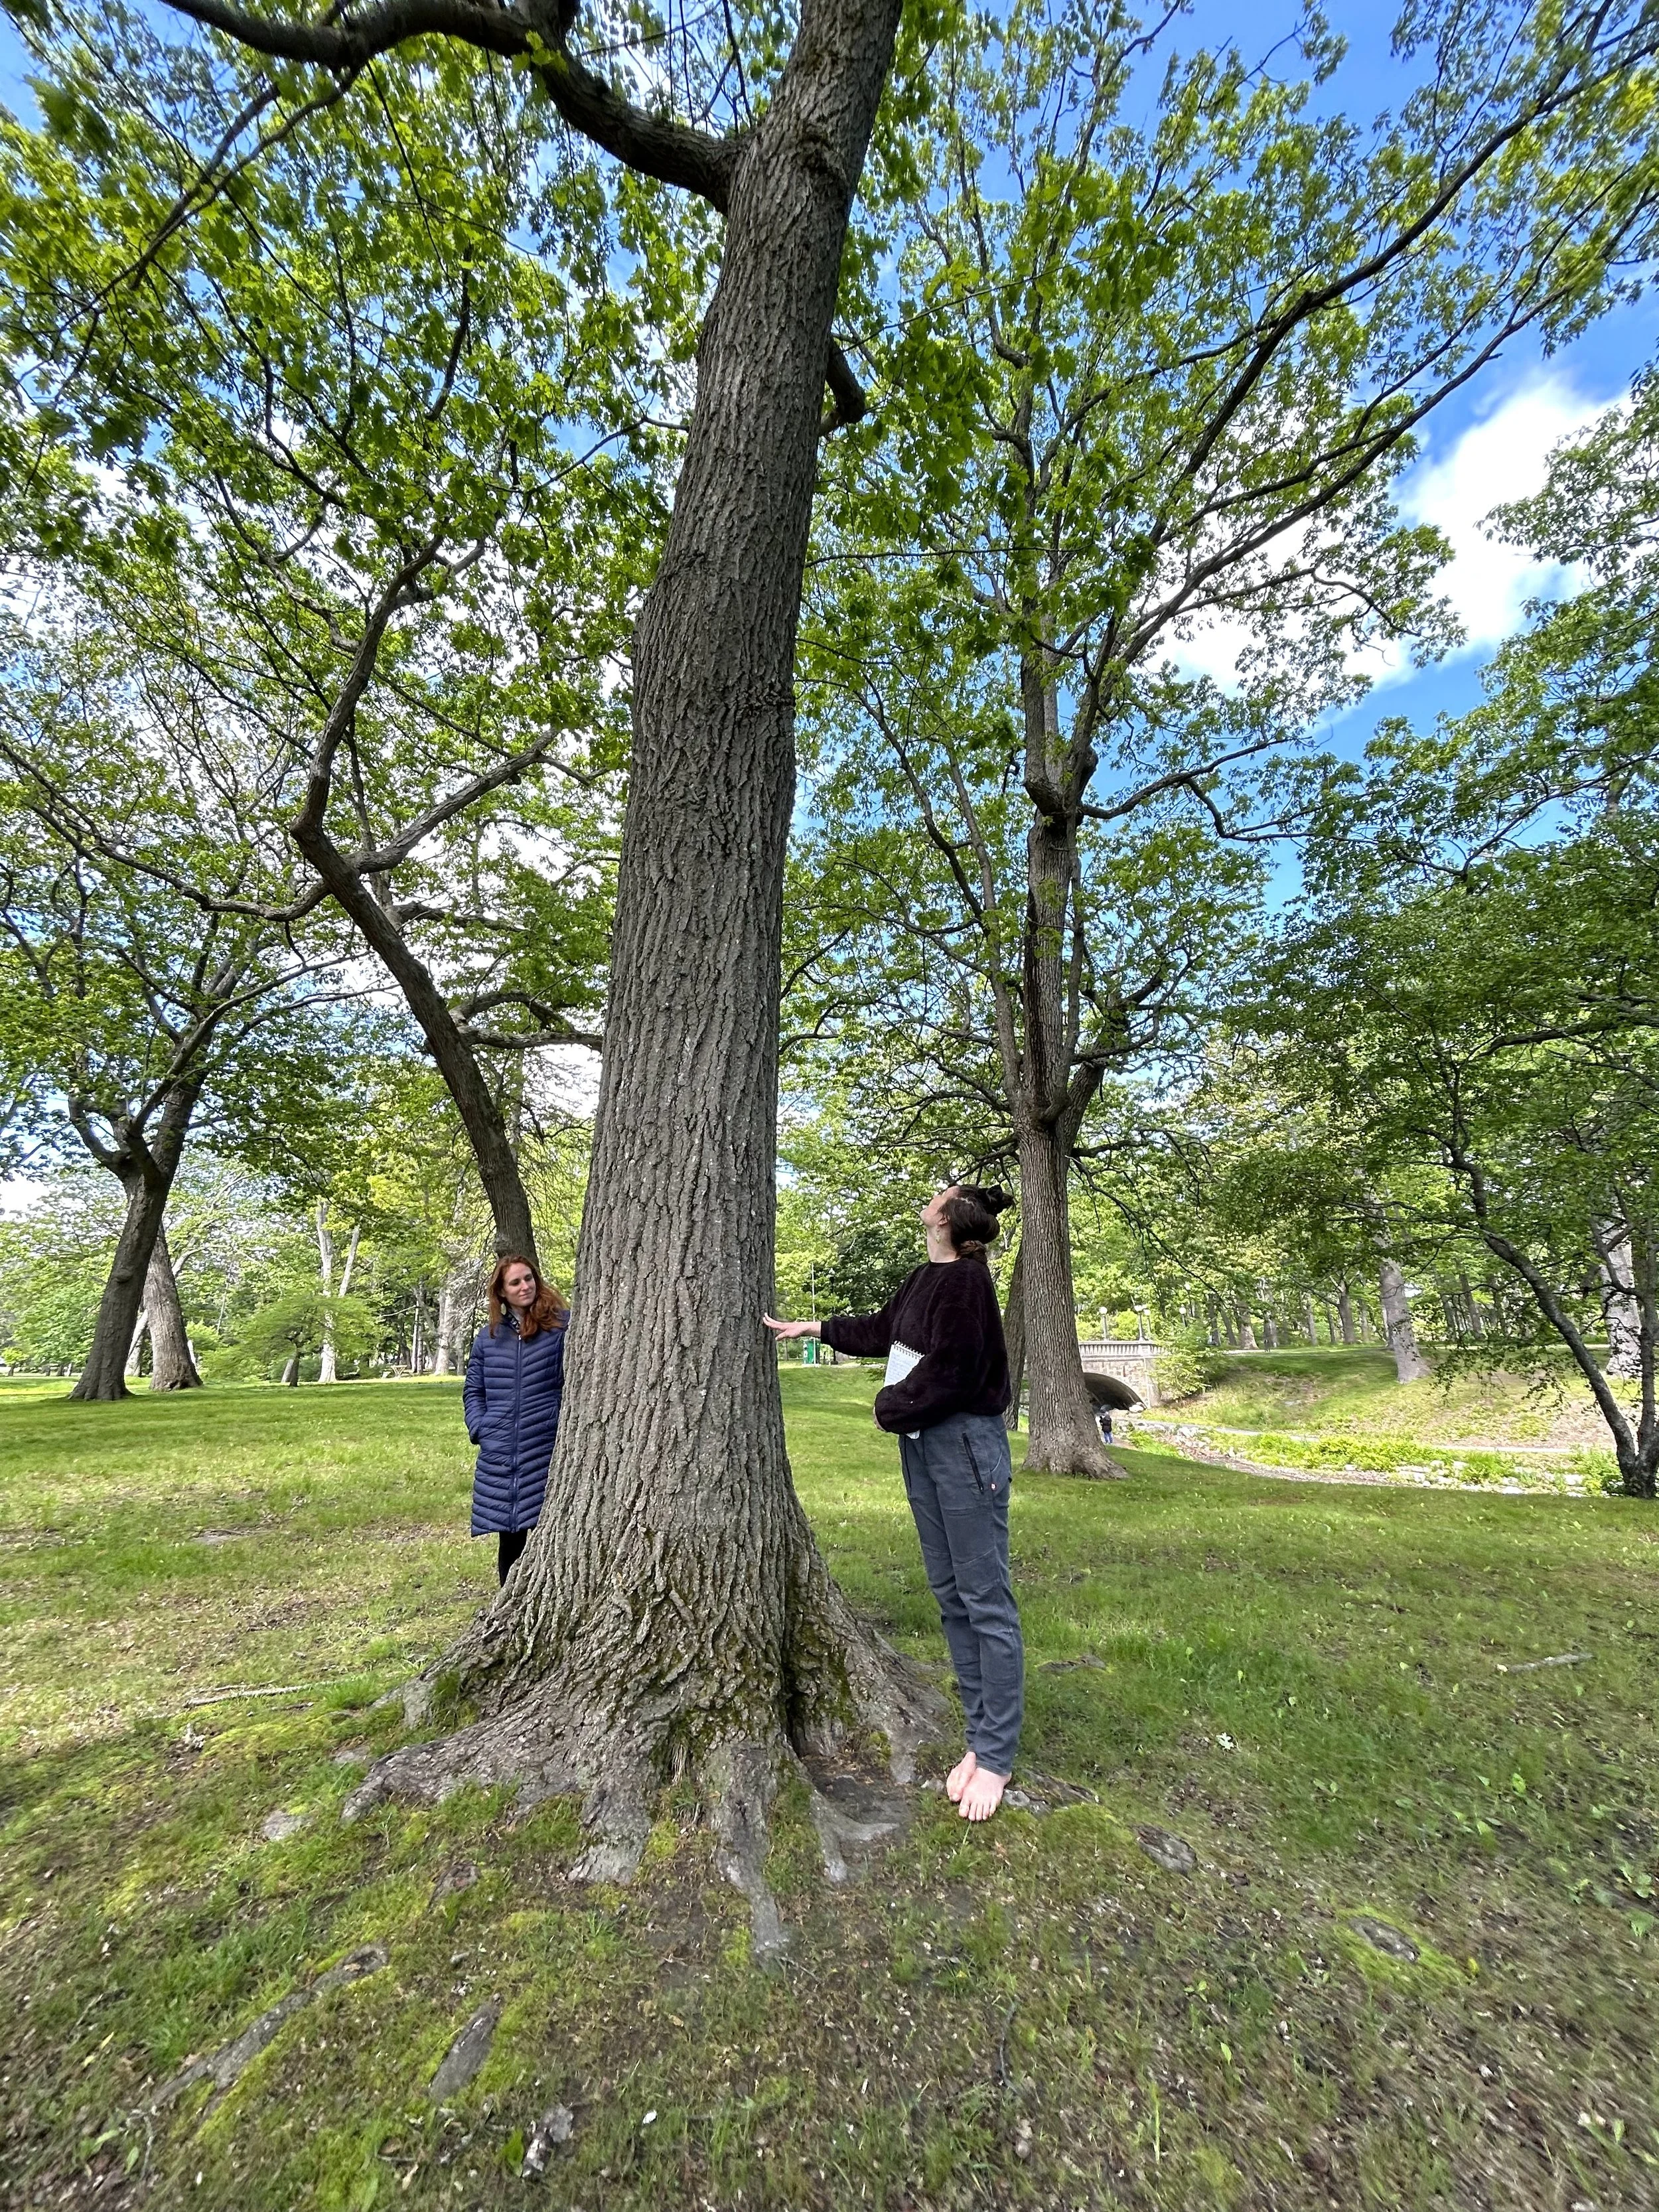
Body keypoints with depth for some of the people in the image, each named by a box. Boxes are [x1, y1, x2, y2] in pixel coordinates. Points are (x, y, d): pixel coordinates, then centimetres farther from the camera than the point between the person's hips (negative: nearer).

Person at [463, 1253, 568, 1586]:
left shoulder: (562, 1325, -2)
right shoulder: (489, 1337, 10)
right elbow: (473, 1391, 17)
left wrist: (565, 1426, -9)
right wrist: (479, 1429, 3)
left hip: (548, 1451, -3)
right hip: (499, 1456, 4)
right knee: (509, 1539, 13)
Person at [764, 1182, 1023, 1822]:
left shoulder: (965, 1281, -18)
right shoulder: (924, 1279, 8)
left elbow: (945, 1374, -21)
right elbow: (880, 1329, 24)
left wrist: (890, 1407, -4)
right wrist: (813, 1327, 29)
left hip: (965, 1448, -9)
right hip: (920, 1446, 9)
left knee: (986, 1602, 2)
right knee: (951, 1596, 15)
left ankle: (996, 1758, 15)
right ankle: (980, 1739, 27)